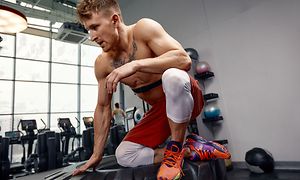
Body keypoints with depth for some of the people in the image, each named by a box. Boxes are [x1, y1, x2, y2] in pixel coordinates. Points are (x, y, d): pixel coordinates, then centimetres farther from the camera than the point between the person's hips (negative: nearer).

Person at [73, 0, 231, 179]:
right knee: (124, 156, -6)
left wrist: (135, 65, -38)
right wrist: (96, 154, 4)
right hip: (160, 109, 6)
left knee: (172, 76, -39)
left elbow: (184, 59, -32)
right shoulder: (102, 63, -4)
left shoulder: (143, 28, -18)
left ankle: (176, 150, -19)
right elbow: (103, 107, 2)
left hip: (187, 98, -5)